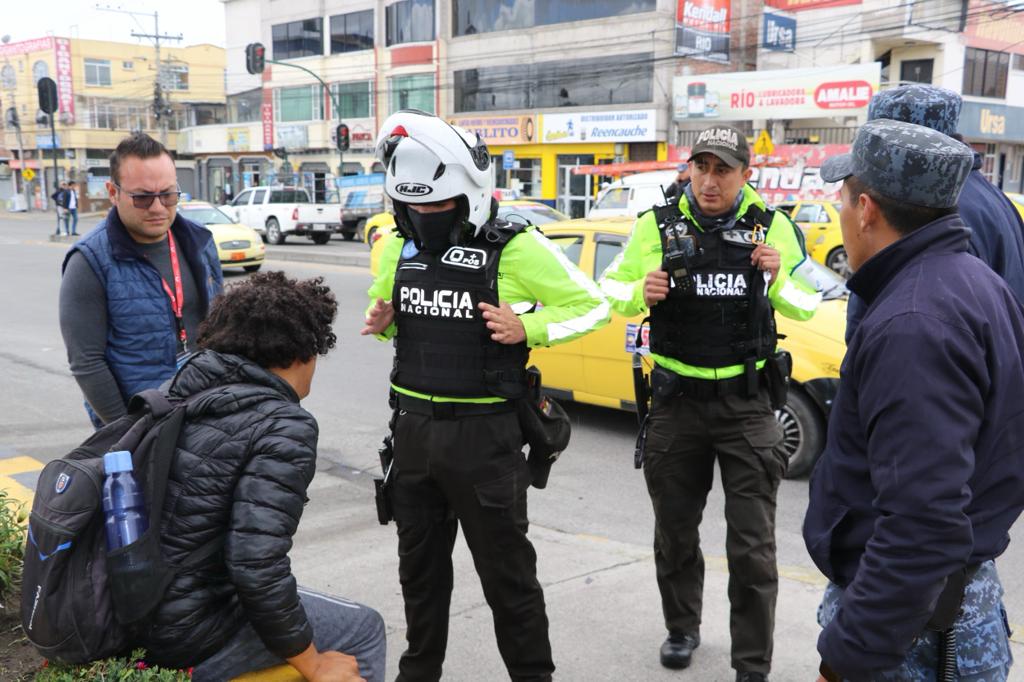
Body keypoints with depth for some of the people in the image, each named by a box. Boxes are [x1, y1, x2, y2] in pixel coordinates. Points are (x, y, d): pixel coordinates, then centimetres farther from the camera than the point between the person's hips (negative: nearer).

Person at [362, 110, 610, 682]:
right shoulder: (400, 247, 5)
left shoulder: (516, 248, -13)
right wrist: (382, 322, -2)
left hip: (483, 434, -6)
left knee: (506, 571, 7)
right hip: (413, 427, 6)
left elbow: (592, 305, -8)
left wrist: (526, 328, -23)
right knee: (420, 567, 20)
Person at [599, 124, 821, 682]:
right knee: (674, 532, 16)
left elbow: (805, 307, 5)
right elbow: (612, 288, 5)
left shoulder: (773, 227, -2)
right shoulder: (657, 226, -2)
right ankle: (681, 630, 38)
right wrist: (641, 294, -17)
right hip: (676, 401, 1)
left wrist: (778, 280, -16)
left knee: (752, 546, -1)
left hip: (747, 404, -1)